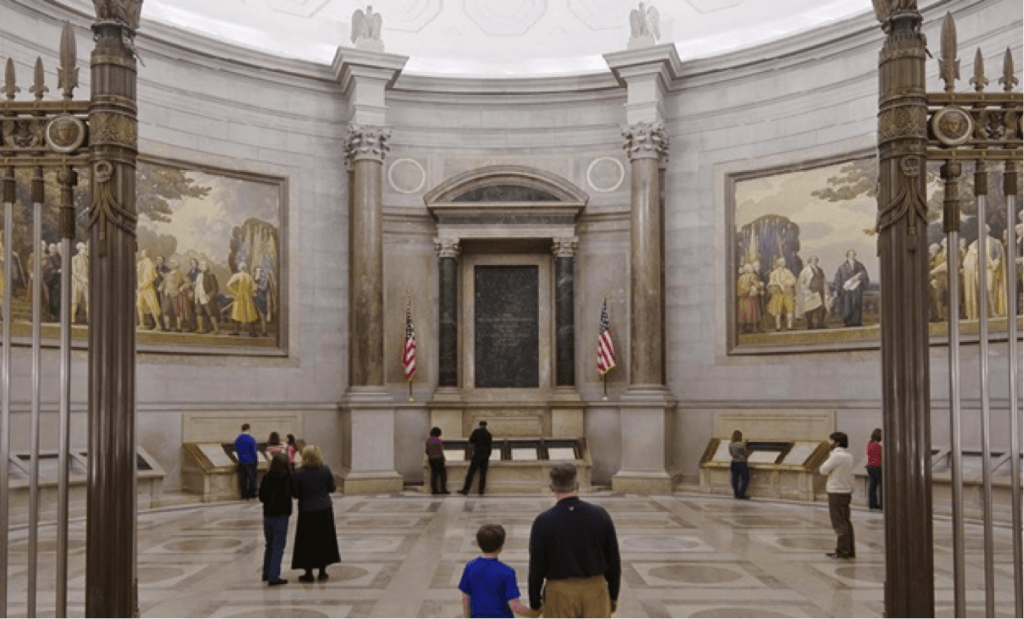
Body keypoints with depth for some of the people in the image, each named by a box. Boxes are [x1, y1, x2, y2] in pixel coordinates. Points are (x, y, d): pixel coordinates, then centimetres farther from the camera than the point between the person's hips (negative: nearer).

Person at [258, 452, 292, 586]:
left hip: (267, 515, 6)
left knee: (270, 545, 20)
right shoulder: (287, 478, -15)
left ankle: (266, 574, 29)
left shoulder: (266, 477, 0)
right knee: (278, 547, 1)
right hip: (280, 516, -6)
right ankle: (273, 577, 1)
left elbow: (261, 497, 2)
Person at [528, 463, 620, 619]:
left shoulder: (543, 523, -15)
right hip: (594, 591, 2)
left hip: (560, 594, -2)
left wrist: (534, 606, 4)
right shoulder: (601, 515, -9)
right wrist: (613, 595, 13)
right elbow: (613, 560, -1)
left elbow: (536, 567, -9)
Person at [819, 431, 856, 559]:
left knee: (839, 522, -4)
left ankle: (843, 551, -2)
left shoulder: (837, 456, -17)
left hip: (836, 492, -9)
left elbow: (823, 470, -14)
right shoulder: (849, 456, 11)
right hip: (847, 491, 9)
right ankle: (849, 550, 17)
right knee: (846, 522, 13)